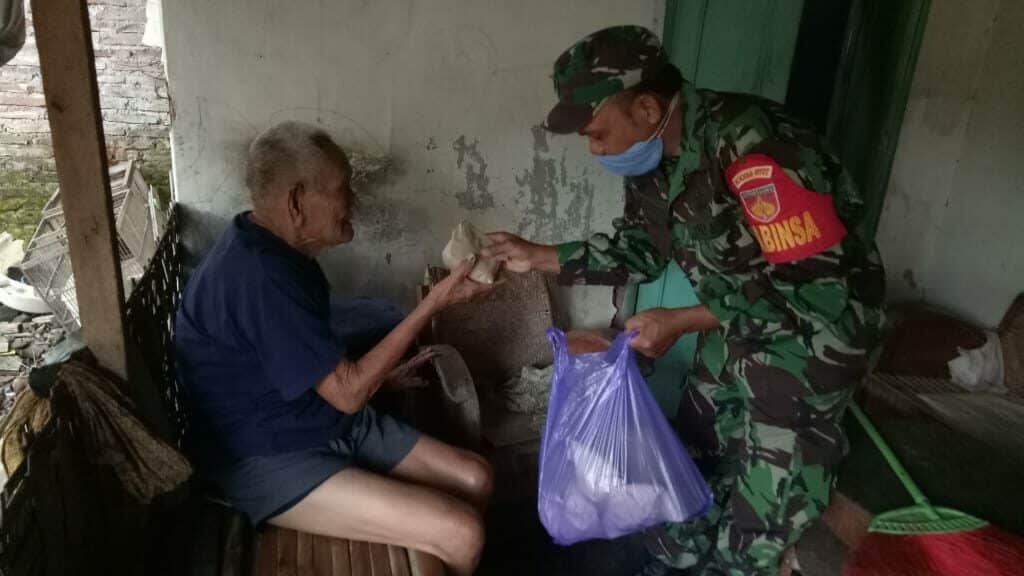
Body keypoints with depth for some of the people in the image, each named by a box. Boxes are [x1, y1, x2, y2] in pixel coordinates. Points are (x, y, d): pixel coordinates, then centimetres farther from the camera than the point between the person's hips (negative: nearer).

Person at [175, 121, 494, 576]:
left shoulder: (276, 248, 6)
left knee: (475, 479, 3)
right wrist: (434, 302, -20)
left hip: (330, 426, 9)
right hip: (268, 461, -9)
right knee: (460, 535, -19)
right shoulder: (260, 275, -27)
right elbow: (349, 391, -23)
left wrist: (386, 370, 5)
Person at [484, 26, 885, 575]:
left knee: (763, 499, 3)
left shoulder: (753, 148, -33)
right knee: (691, 459, 17)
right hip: (736, 322, 8)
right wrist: (539, 256, 0)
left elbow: (822, 285, -30)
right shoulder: (650, 156, -7)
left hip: (814, 326, -7)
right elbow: (638, 247, 8)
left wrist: (683, 320, -29)